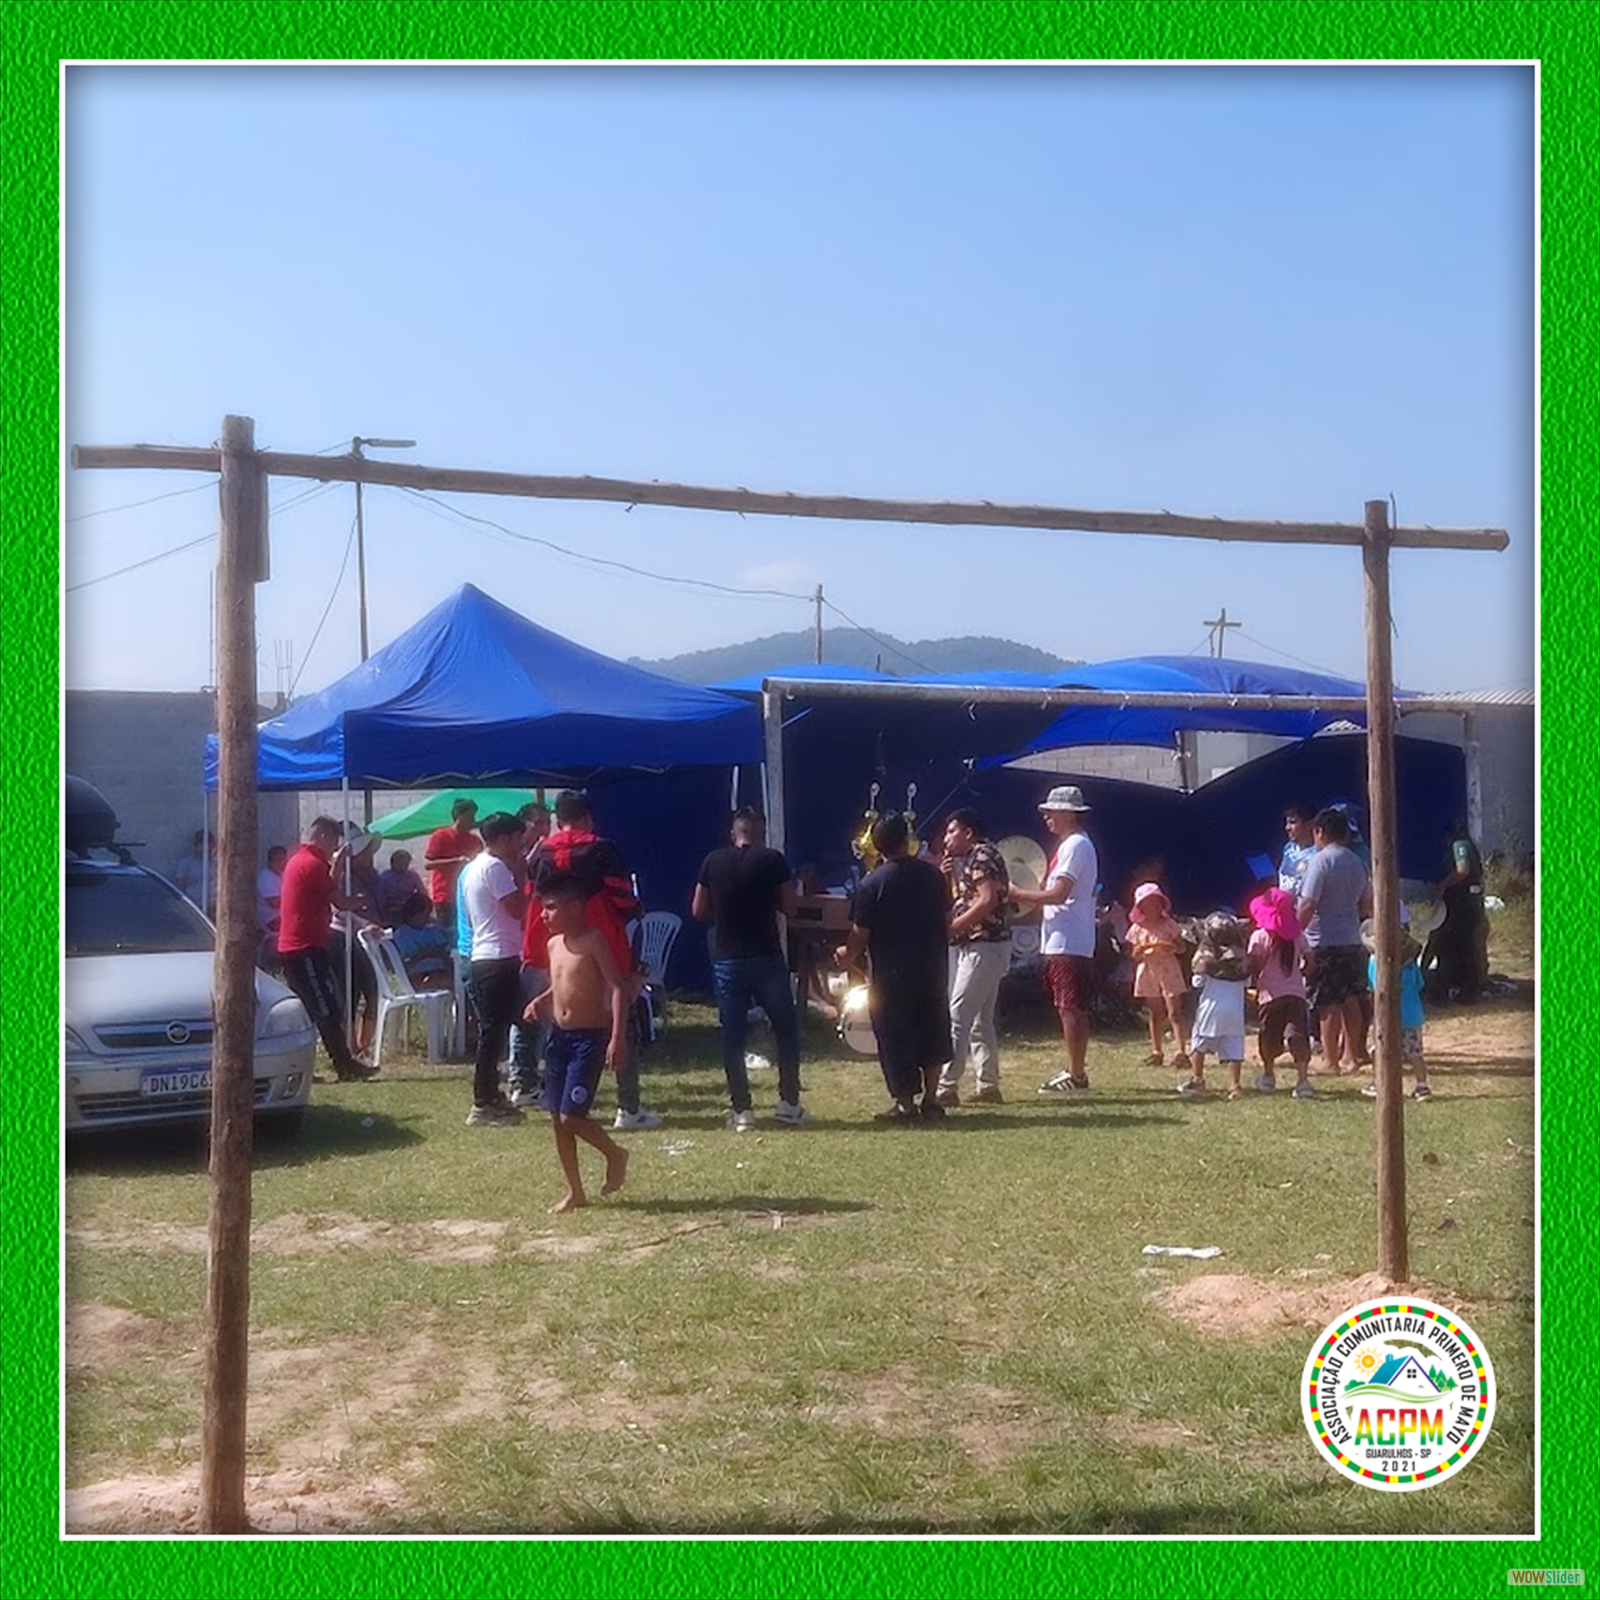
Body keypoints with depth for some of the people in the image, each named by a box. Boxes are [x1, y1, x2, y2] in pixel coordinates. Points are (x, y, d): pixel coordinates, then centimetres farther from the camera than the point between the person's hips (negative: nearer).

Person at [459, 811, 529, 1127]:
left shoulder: (473, 867, 18)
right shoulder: (494, 867, -13)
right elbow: (518, 908, -17)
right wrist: (519, 874, -6)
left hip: (483, 958, 10)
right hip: (499, 960, -10)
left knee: (493, 1031, 15)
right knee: (493, 1032, -7)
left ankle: (489, 1096, 22)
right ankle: (483, 1105, -5)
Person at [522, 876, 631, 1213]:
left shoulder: (594, 941, -15)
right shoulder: (554, 944, 9)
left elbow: (618, 989, -19)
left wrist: (618, 1039, -26)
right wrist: (540, 1001, 5)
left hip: (589, 1038, -8)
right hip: (559, 1036, 8)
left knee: (571, 1117, -11)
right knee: (557, 1119, 9)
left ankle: (615, 1154, 16)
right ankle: (575, 1191, 20)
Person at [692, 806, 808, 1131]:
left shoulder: (713, 861, 2)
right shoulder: (772, 860, -4)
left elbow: (698, 911, 6)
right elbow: (789, 907, -2)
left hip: (727, 960, 2)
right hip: (766, 957, -2)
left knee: (732, 1036, 7)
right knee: (787, 1028, 11)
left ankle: (741, 1109, 5)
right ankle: (789, 1103, 11)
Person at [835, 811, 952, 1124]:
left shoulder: (871, 884, -12)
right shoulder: (932, 874, 1)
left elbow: (859, 936, -10)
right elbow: (947, 920, 8)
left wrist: (846, 955, 10)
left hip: (892, 972, -4)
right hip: (933, 967, 4)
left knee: (895, 1036, 5)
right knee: (932, 1031, 16)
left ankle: (905, 1104, 8)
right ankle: (930, 1099, 19)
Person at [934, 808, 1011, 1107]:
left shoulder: (983, 857, -10)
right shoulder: (966, 861, 20)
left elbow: (987, 900, -22)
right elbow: (954, 902, 20)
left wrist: (952, 926, -19)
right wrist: (946, 877, 4)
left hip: (985, 945, -11)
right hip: (972, 947, 11)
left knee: (957, 1017, -12)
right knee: (980, 1020, 12)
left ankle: (946, 1087, -14)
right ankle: (988, 1085, 16)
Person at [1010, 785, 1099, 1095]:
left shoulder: (1076, 846, -13)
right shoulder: (1072, 845, 19)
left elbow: (1058, 894, -21)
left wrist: (1019, 894, -11)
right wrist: (1024, 896, 8)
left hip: (1068, 943, -11)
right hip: (1063, 941, 11)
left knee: (1070, 1008, -8)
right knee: (1073, 1009, 12)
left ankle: (1076, 1075, -5)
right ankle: (1076, 1071, 17)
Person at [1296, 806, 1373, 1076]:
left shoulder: (1321, 860, -13)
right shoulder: (1357, 862, 9)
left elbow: (1308, 905, -18)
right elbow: (1367, 905, 16)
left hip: (1324, 943, -7)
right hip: (1352, 940, 7)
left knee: (1327, 1004, -2)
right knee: (1350, 1000, 13)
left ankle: (1330, 1060, 2)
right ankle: (1351, 1056, 19)